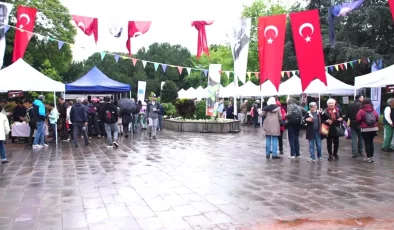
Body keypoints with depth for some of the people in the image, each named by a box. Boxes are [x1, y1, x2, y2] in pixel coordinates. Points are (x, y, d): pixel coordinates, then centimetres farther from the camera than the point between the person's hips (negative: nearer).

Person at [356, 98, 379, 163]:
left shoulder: (362, 111, -10)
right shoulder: (374, 110, 0)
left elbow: (358, 119, -13)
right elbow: (377, 119, 3)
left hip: (365, 129, -4)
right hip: (374, 128, 4)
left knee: (367, 143, 2)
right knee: (371, 142, 15)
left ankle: (368, 157, 1)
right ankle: (372, 157, 19)